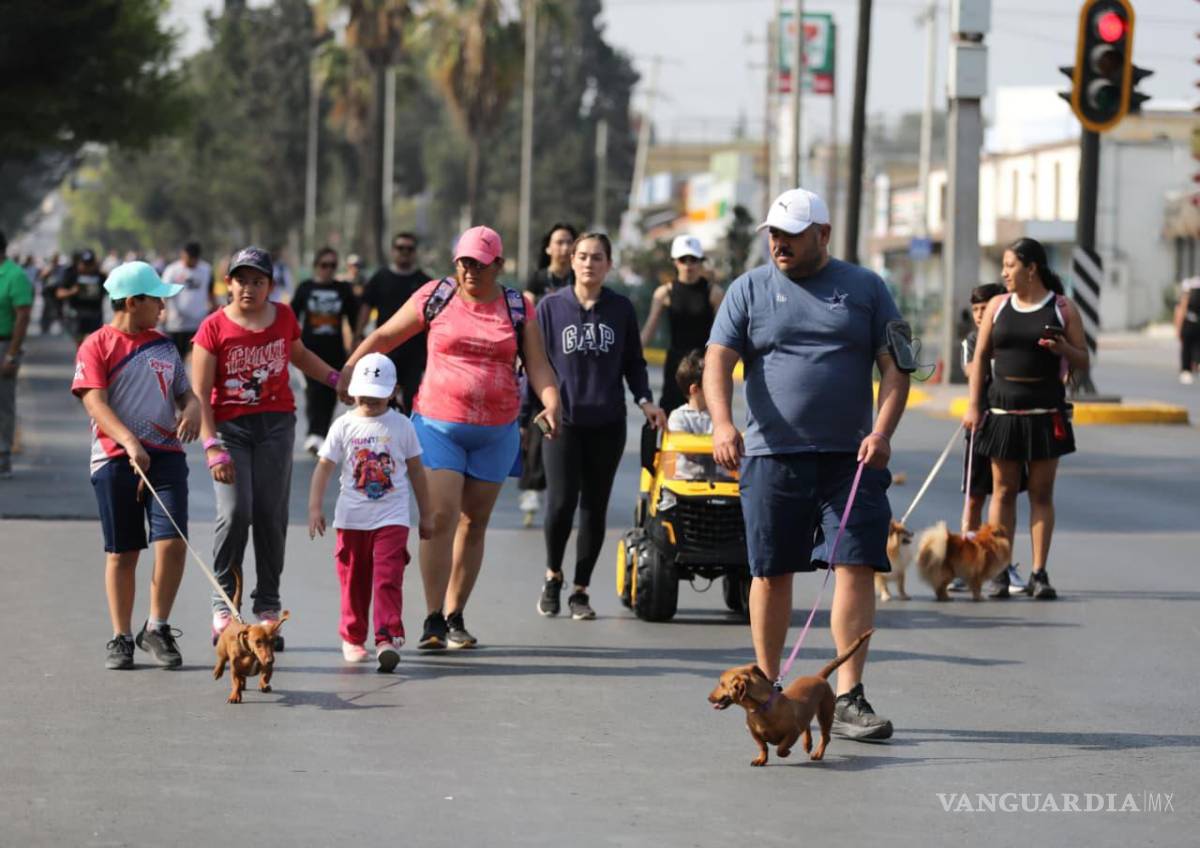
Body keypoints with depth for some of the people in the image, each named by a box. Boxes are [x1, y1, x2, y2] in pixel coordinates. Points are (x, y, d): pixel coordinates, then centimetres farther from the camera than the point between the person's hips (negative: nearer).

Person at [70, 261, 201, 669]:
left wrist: (192, 410, -4)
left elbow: (185, 392, 22)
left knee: (172, 542, -11)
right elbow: (95, 403, -13)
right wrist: (131, 443, -26)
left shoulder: (164, 345, 14)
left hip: (165, 455, 3)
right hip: (115, 458, -3)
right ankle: (121, 638, 14)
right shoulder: (97, 346, -2)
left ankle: (157, 628, 5)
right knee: (121, 552, 4)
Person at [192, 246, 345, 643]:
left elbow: (299, 354, 30)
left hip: (276, 423, 3)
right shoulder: (214, 328, -5)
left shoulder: (283, 317, 7)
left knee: (270, 514, -1)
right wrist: (212, 447, -14)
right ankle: (223, 603, -2)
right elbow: (200, 394, -7)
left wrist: (337, 378, 23)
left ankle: (268, 607, 8)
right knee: (235, 512, -16)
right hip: (230, 426, -3)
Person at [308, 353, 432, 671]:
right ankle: (352, 638, 21)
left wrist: (426, 514, 13)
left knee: (388, 579, -12)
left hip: (392, 517, -1)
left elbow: (415, 470, 10)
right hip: (352, 519, 1)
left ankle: (389, 639, -16)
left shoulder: (401, 426, 3)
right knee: (354, 582, 9)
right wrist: (315, 507, -11)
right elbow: (324, 466, -1)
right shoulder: (344, 426, 1)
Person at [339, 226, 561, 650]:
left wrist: (551, 404, -17)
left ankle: (455, 617, 17)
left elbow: (537, 365, 2)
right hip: (438, 424, -2)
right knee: (439, 516, -13)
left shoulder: (517, 309, 5)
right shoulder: (436, 297, 1)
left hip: (495, 432, 2)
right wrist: (348, 372, -5)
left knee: (473, 523, 7)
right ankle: (433, 620, -14)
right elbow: (384, 336, 7)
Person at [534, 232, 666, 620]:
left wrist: (645, 400, -2)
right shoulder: (551, 307, 3)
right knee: (561, 502, -12)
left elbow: (634, 363, 13)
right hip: (562, 420, -2)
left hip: (607, 423, 2)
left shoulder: (621, 309, 6)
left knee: (595, 508, 3)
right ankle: (553, 575, 12)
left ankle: (580, 589, 14)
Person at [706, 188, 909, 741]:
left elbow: (894, 368, 5)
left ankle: (849, 700, -7)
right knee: (771, 572, 4)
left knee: (857, 567, -8)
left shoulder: (865, 289, 8)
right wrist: (722, 423, -20)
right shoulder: (749, 289, 7)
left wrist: (882, 431, -11)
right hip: (772, 456, 0)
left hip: (851, 458, 0)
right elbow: (717, 362, -2)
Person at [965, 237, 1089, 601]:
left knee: (1042, 492, 1)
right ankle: (999, 571, 5)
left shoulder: (1062, 309, 3)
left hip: (1045, 411, -2)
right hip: (1003, 409, 2)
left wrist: (1063, 349, -16)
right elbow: (981, 357, 9)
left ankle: (1039, 573, 2)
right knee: (1003, 490, 2)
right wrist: (974, 405, 1)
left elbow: (1083, 362, 5)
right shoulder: (998, 306, 9)